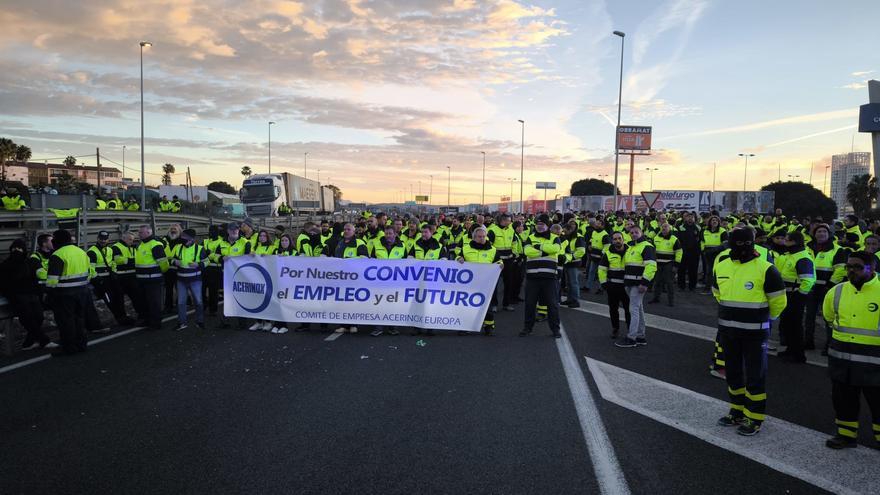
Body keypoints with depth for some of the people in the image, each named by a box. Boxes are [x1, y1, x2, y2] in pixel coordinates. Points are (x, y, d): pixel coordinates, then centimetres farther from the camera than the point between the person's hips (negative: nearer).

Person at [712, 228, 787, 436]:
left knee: (754, 376, 2)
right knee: (733, 372, 16)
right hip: (727, 330, 6)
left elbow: (778, 301, -5)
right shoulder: (721, 267, 3)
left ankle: (754, 418, 14)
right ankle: (738, 412, 32)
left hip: (754, 332, -5)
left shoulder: (765, 269, -14)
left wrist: (764, 318, 10)